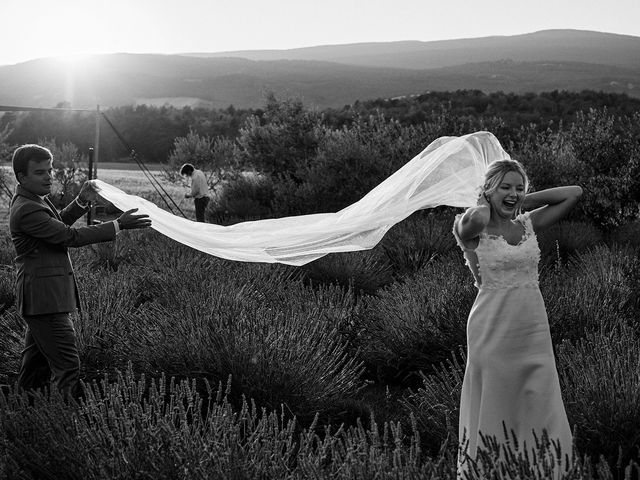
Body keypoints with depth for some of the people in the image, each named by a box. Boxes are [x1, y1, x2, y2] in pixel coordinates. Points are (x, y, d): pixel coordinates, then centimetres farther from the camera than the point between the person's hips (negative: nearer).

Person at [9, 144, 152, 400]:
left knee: (38, 360, 19)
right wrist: (119, 225, -19)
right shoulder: (26, 211, -21)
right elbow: (71, 236, -21)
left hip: (42, 296, 11)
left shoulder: (35, 199, 11)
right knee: (67, 365, -13)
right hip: (45, 298, -11)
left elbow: (58, 223, 27)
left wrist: (81, 201, 11)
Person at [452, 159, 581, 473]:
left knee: (541, 411, 7)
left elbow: (575, 193, 7)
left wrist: (524, 201, 6)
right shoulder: (473, 229, -6)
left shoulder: (528, 224, 8)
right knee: (492, 410, 4)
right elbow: (476, 220, -31)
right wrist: (484, 205, -7)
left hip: (533, 328, 5)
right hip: (493, 327, -5)